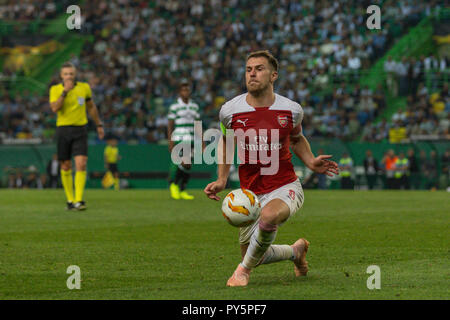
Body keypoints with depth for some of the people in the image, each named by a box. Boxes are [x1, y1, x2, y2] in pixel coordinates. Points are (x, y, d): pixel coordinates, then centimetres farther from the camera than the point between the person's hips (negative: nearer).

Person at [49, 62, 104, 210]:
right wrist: (65, 91, -22)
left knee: (81, 165, -15)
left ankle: (79, 201, -16)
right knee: (65, 167, 5)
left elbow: (91, 107, 18)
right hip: (63, 130, 0)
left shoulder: (84, 87, 3)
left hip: (80, 130, 0)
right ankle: (70, 200, 20)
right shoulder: (55, 89, -2)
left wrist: (99, 125, 21)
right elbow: (54, 108, -18)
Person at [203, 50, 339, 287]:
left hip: (285, 187, -3)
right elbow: (225, 141, 14)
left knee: (269, 215, -39)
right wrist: (221, 180, 4)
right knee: (255, 256, 9)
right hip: (250, 193, 3)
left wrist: (311, 162, 0)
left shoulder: (291, 110, -6)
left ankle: (244, 269, -13)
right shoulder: (230, 111, -7)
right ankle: (296, 250, 42)